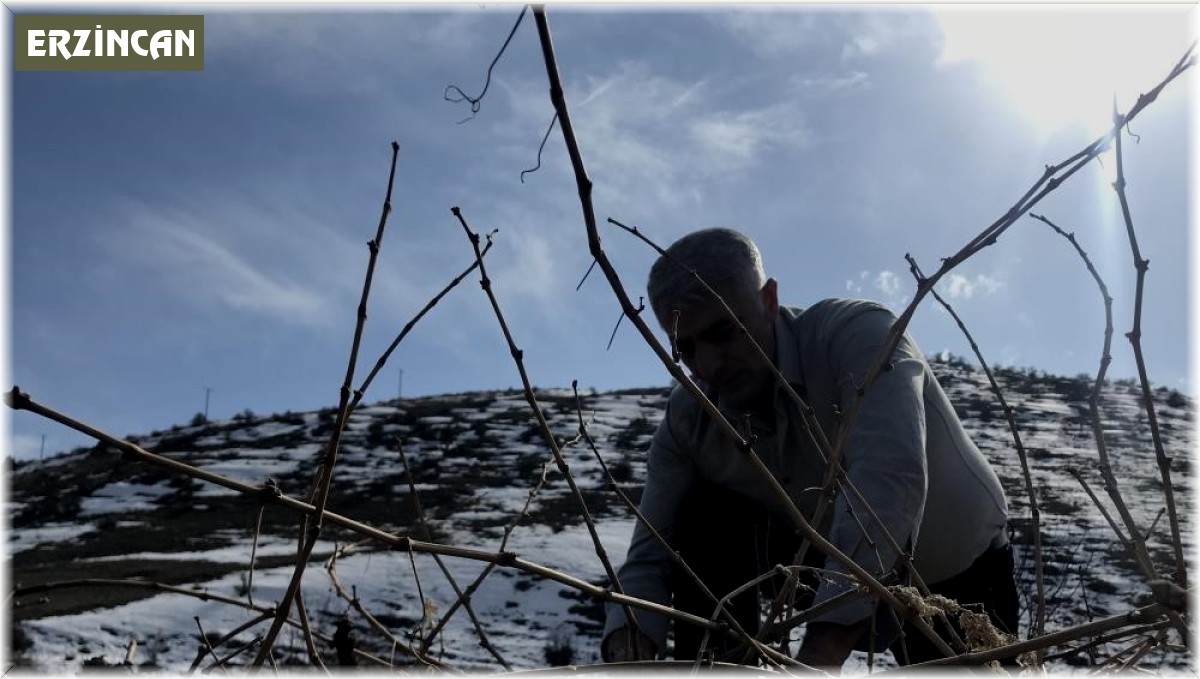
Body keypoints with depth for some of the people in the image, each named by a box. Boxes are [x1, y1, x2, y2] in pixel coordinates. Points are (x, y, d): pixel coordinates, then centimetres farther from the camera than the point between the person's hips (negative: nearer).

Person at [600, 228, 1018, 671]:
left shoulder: (858, 333, -32)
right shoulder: (686, 423, -17)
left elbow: (889, 481, -48)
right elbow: (650, 557, -17)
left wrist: (819, 655, -57)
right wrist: (628, 657, -40)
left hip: (960, 574, -2)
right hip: (846, 581, 3)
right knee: (707, 519, -20)